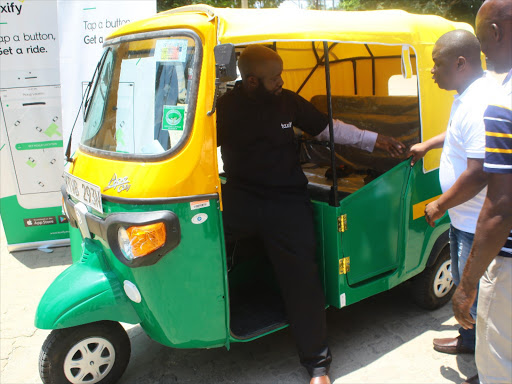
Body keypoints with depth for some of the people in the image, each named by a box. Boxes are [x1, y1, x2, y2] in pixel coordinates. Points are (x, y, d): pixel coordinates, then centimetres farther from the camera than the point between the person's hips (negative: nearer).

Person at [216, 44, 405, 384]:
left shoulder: (288, 101, 3)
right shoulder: (225, 108, -2)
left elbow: (326, 127, 12)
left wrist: (375, 140, 12)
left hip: (287, 201, 0)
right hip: (240, 196, 0)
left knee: (301, 278, -3)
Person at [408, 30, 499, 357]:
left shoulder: (482, 105, -28)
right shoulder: (466, 96, 7)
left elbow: (478, 174, -31)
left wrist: (439, 206, -19)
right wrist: (428, 144, 29)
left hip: (479, 224, -10)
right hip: (463, 217, 11)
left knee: (477, 295, 4)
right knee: (464, 284, 25)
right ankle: (469, 340, 46)